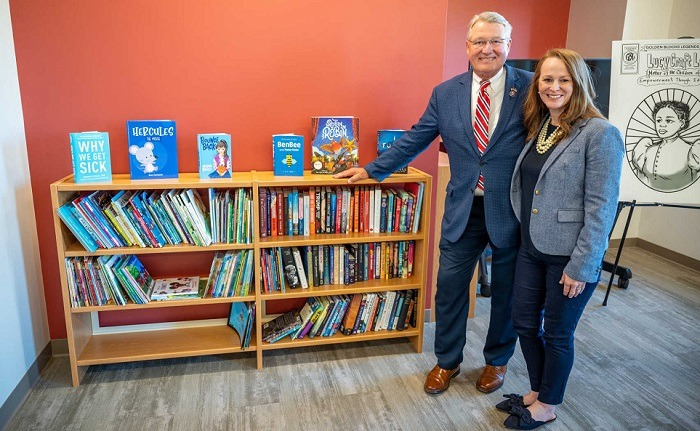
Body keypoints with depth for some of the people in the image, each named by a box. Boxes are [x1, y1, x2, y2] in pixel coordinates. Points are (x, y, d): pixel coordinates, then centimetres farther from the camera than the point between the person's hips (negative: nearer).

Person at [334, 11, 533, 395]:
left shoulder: (530, 88, -6)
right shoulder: (446, 93, 2)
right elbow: (414, 139, 9)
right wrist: (372, 170, 11)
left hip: (513, 212, -1)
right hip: (464, 209, 2)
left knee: (507, 291, 14)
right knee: (449, 285, 9)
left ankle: (497, 360, 39)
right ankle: (447, 361, 32)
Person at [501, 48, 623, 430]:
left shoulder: (600, 133, -14)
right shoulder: (538, 127, 8)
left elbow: (601, 207, -16)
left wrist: (581, 267, -17)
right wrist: (523, 234, 8)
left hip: (570, 256, -7)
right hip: (531, 248, 7)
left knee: (557, 333, 10)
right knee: (524, 322, 16)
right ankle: (537, 390, 40)